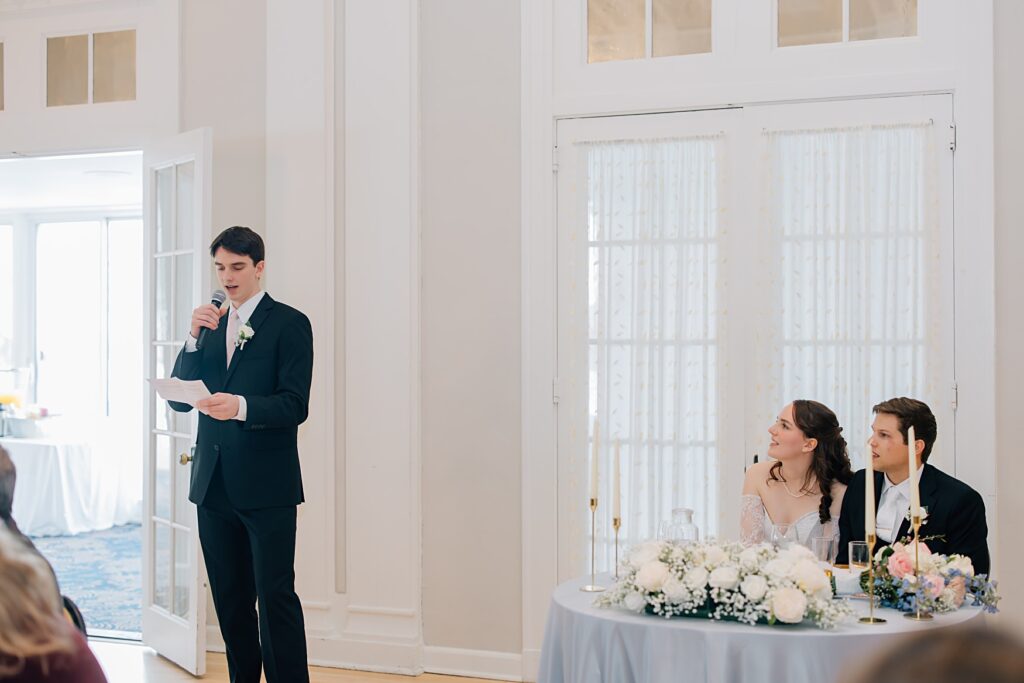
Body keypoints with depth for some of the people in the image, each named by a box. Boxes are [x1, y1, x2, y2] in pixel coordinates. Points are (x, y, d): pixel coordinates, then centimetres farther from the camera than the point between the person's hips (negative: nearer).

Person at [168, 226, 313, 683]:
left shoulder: (289, 323, -4)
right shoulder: (210, 327, 15)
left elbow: (295, 405, -12)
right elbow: (179, 400, 7)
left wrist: (242, 406, -29)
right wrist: (194, 338, -6)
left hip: (266, 487, -6)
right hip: (214, 485, 6)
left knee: (275, 598, -6)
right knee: (230, 601, 12)